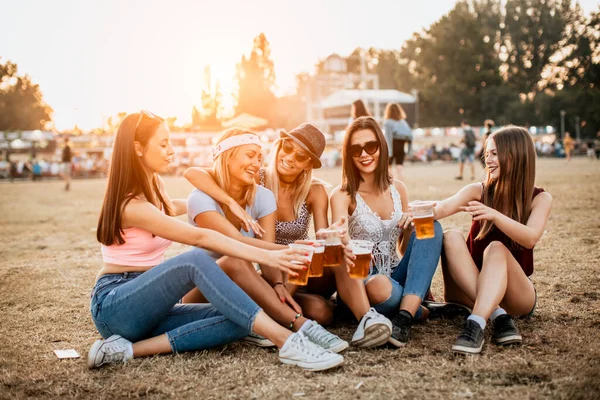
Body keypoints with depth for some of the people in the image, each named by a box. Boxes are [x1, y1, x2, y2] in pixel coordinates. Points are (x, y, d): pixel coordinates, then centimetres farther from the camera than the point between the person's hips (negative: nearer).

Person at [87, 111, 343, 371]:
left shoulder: (152, 186, 9)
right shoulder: (131, 205, -18)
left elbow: (171, 208, 35)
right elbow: (200, 237, -27)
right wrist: (266, 257, -30)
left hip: (146, 305, 8)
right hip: (113, 307, -8)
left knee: (239, 321, -16)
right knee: (196, 260, -35)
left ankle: (130, 349, -21)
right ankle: (285, 340, -44)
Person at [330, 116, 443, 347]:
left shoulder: (397, 189, 6)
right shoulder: (342, 196, -7)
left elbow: (405, 249, 13)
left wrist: (410, 227, -10)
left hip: (398, 278, 5)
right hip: (363, 282, -5)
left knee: (431, 228, -19)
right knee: (380, 286, -40)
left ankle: (404, 317, -28)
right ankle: (416, 308, -6)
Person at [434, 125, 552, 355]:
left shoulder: (539, 199, -1)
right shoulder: (479, 192, 2)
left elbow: (530, 238, -22)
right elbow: (444, 208, -19)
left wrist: (494, 215, -38)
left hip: (516, 294, -2)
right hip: (471, 291, 2)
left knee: (496, 249, -32)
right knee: (451, 237, -25)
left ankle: (476, 325, -52)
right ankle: (498, 315, -38)